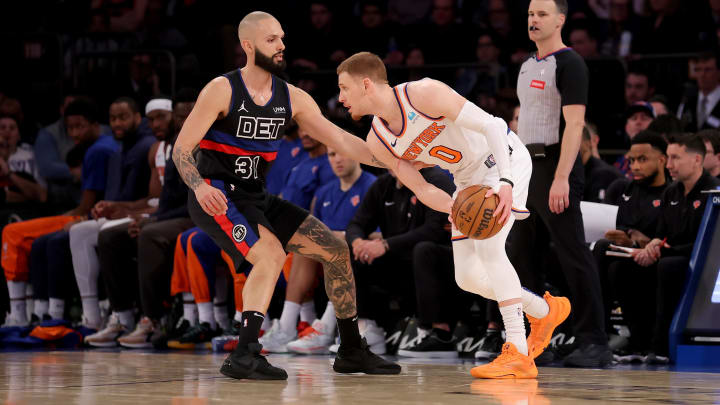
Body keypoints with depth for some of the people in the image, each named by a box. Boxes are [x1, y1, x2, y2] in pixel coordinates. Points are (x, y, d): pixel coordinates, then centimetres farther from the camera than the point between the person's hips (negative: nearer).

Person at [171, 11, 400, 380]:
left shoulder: (292, 98, 5)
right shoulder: (222, 90, -12)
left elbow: (339, 140, 2)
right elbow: (181, 149, -13)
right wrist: (199, 186, -32)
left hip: (256, 197, 7)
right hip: (216, 195, -7)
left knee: (335, 250, 5)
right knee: (271, 252, -31)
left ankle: (352, 351, 17)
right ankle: (244, 356, -36)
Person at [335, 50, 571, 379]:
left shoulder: (425, 93, -28)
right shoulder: (377, 142, -8)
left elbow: (489, 125, -28)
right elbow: (421, 188, -6)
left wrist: (505, 183, -40)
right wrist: (456, 210, -28)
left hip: (504, 158, -8)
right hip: (469, 179, 8)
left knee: (489, 247, -25)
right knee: (468, 277, 2)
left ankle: (519, 355, -24)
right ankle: (545, 311, 25)